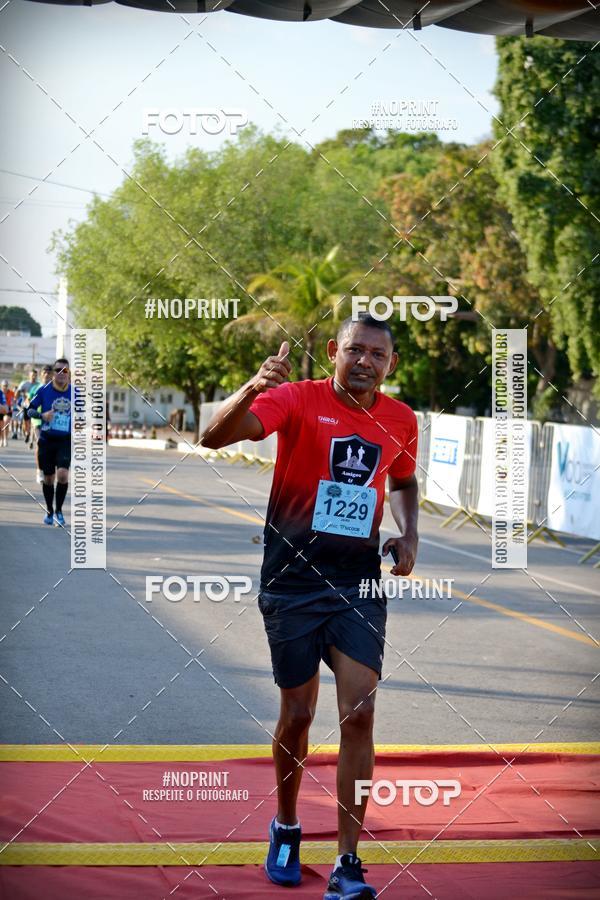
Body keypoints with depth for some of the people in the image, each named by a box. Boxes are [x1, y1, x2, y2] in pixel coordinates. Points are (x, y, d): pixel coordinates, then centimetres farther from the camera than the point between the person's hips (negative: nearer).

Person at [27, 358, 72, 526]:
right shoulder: (44, 390, -5)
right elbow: (30, 410, 0)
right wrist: (42, 415, -20)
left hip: (66, 441, -1)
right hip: (46, 440, 1)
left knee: (62, 473, -19)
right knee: (48, 478, 8)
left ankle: (59, 510, -1)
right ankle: (50, 512, 27)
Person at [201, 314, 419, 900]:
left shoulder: (401, 421, 5)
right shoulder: (297, 400, -9)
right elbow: (215, 437, -23)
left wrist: (408, 535, 7)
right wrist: (252, 390, -42)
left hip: (359, 582, 2)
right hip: (292, 581, -2)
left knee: (359, 713, -9)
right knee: (297, 714, 7)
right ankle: (285, 828, 34)